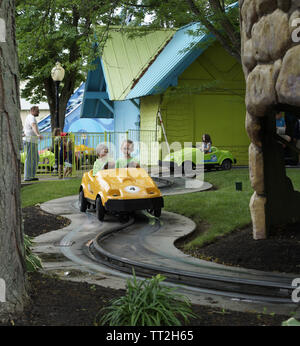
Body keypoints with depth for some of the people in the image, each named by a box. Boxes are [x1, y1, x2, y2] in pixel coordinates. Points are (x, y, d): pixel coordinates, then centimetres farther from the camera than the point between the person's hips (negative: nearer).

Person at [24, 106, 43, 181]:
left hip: (33, 142, 11)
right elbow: (34, 126, -36)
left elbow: (25, 127, 39)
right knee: (29, 159, -10)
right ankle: (27, 177, -9)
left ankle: (32, 175, 14)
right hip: (31, 141, -11)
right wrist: (38, 134, -53)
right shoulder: (31, 118, -14)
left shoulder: (29, 117, 20)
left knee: (35, 159, 13)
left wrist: (24, 133, 57)